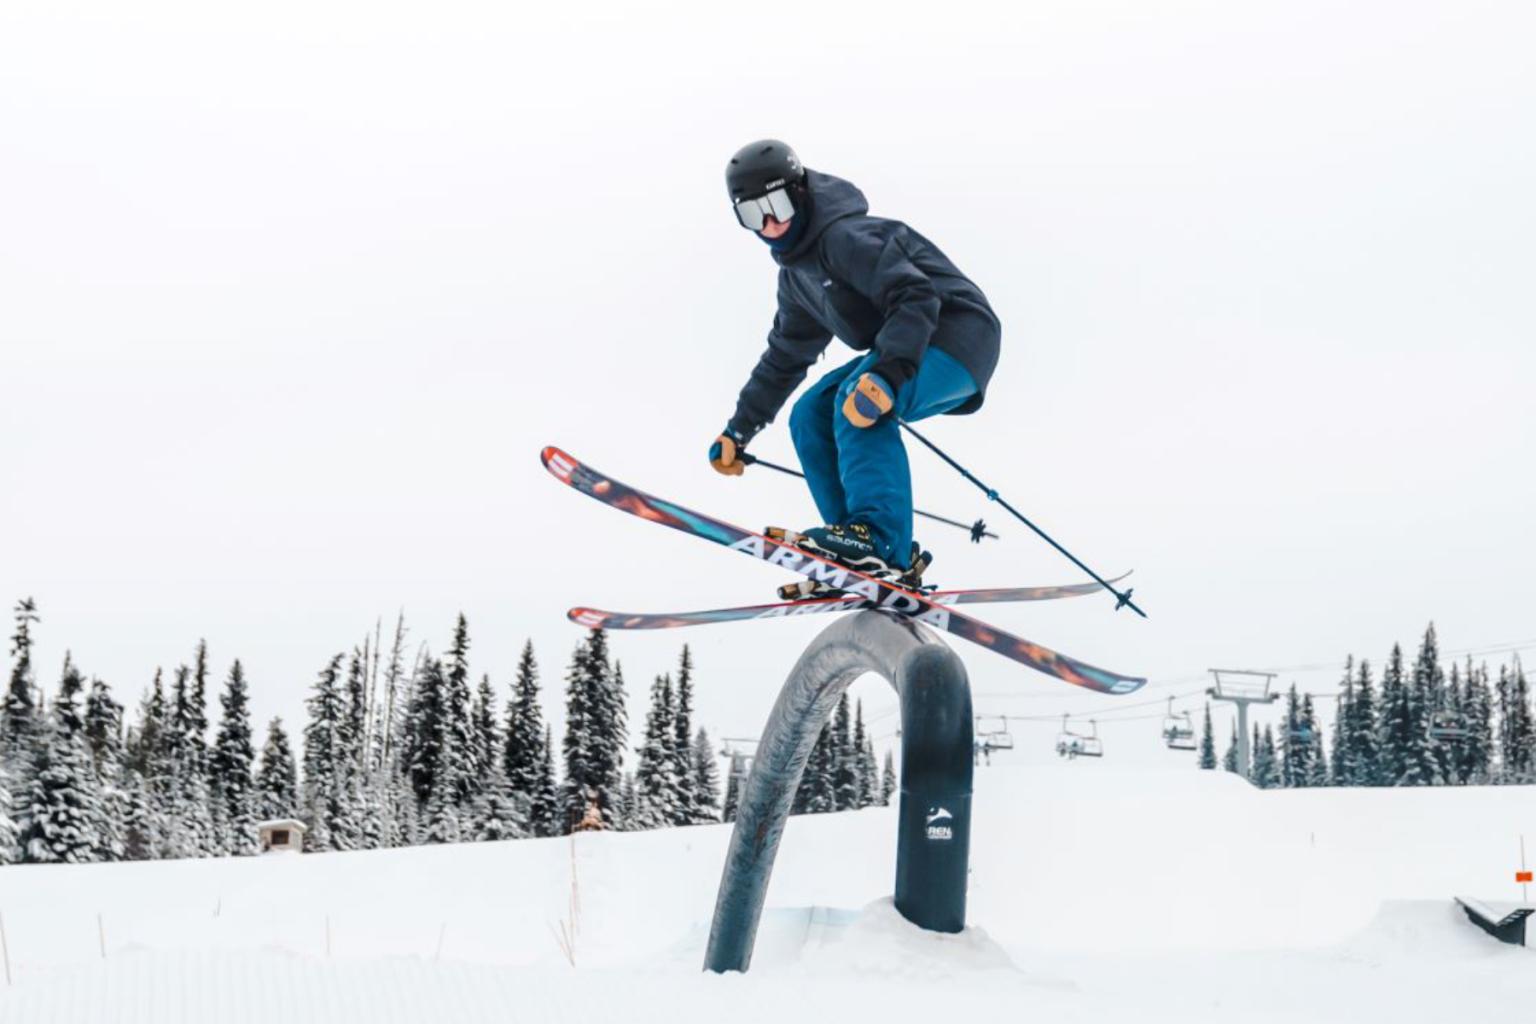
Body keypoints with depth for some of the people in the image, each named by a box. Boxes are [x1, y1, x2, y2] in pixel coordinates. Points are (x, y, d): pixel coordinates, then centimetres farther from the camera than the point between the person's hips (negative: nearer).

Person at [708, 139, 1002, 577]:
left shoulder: (846, 236, -19)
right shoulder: (796, 274, 13)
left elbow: (915, 297, -31)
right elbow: (784, 357, 26)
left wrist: (887, 374, -44)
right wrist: (739, 431, 26)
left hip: (958, 333, -10)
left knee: (858, 401, -33)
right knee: (811, 416, 5)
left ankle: (884, 544, -38)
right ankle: (859, 557, 2)